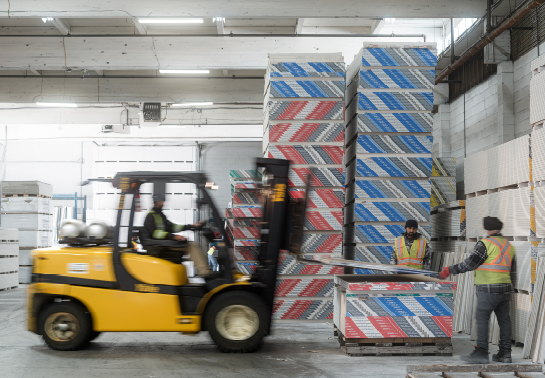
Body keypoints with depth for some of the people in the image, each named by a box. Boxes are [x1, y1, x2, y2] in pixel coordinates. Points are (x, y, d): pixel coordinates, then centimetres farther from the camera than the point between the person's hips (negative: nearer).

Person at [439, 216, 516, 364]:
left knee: (482, 319, -7)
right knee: (504, 320, 10)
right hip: (505, 288, 8)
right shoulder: (509, 246, 15)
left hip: (489, 289, -8)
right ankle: (505, 353, 12)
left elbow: (469, 263, -13)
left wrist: (450, 270, -6)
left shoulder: (485, 244, -9)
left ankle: (481, 353, -11)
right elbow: (512, 271, 19)